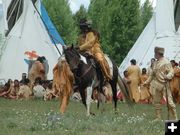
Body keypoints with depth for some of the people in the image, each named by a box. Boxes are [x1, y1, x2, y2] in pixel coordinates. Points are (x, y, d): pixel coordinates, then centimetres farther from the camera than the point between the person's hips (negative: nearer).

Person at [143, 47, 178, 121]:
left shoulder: (166, 62, -9)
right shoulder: (155, 63, 15)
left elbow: (171, 72, -13)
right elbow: (152, 74, 24)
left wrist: (167, 76, -33)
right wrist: (147, 82, 21)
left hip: (165, 85, -8)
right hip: (157, 85, 8)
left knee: (169, 101, -8)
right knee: (156, 101, 8)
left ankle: (175, 117, -3)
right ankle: (158, 117, 16)